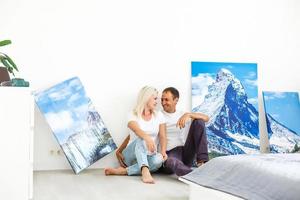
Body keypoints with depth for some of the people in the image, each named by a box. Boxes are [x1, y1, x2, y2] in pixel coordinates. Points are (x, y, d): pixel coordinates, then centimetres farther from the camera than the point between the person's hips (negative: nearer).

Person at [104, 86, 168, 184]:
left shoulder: (159, 115, 10)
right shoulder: (133, 115, 0)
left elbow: (162, 136, -1)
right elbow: (137, 130, -22)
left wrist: (163, 152, -22)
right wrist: (147, 138, -45)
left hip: (149, 156, 2)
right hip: (130, 156, -2)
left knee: (158, 159, -35)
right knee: (141, 139, -35)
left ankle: (123, 171, -31)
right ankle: (145, 171, -54)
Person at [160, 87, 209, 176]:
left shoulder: (183, 115, 15)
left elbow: (206, 118, 0)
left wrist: (189, 114, -19)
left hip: (187, 154, 3)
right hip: (170, 154, -3)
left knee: (198, 121, -9)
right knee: (170, 161, -40)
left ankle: (202, 160, -20)